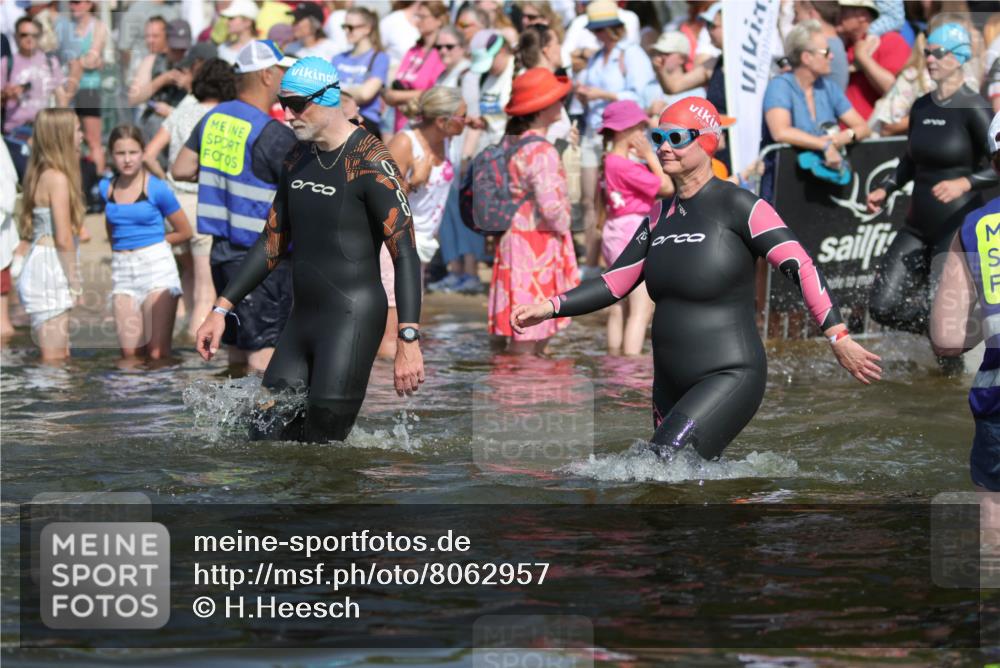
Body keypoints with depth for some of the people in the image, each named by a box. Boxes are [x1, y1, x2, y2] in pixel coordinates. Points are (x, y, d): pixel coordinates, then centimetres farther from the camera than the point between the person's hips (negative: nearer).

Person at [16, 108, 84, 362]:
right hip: (51, 270, -9)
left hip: (43, 267, 9)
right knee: (55, 359, -7)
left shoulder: (42, 175, 13)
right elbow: (63, 238, -17)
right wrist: (76, 284, -10)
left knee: (60, 355, 12)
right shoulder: (58, 179, -14)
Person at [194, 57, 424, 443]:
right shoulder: (298, 159, 13)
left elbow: (405, 255, -16)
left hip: (352, 319, -8)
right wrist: (221, 309, 17)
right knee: (266, 439, 2)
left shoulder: (371, 164, -12)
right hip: (301, 320, 8)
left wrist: (409, 341, -24)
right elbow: (273, 244, 22)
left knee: (321, 439, -15)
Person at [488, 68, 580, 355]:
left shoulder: (510, 143, 10)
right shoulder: (541, 152, -18)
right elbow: (551, 205, -24)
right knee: (528, 341, -6)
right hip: (538, 245, -9)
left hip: (511, 242, 9)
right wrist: (563, 226, -4)